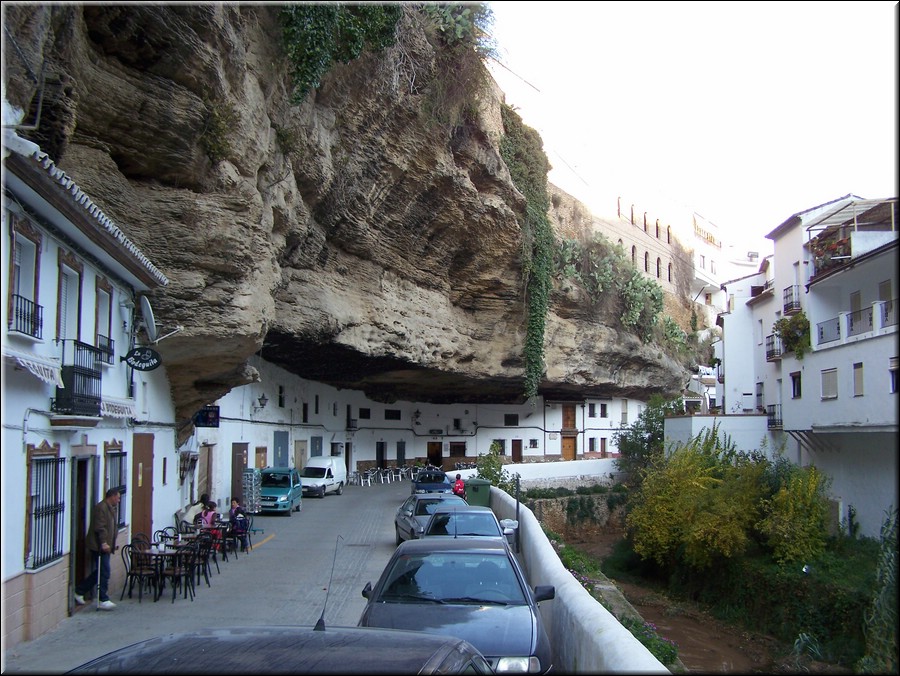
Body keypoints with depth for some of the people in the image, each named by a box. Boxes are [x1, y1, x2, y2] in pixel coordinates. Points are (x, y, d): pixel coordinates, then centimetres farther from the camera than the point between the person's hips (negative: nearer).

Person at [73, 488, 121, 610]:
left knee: (101, 572, 13)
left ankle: (79, 591, 23)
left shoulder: (111, 508, 18)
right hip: (99, 546, -10)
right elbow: (100, 527, -22)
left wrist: (111, 544, 23)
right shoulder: (101, 508, -14)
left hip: (104, 546, 10)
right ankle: (103, 600, -1)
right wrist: (104, 543, -26)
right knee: (104, 573, -6)